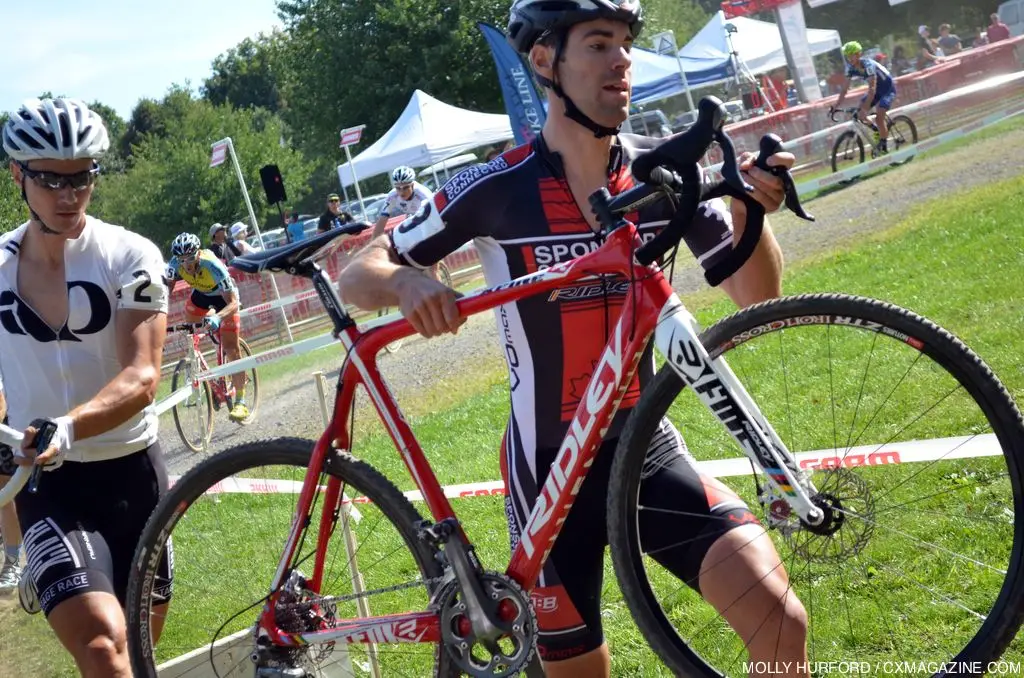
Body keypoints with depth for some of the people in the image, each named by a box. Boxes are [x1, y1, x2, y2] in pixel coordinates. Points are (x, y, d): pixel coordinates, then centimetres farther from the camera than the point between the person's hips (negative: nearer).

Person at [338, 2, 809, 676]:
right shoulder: (497, 188, -13)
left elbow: (757, 296, -4)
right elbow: (356, 276, -6)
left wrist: (751, 213, -24)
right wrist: (408, 281, -29)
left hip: (647, 448, 2)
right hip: (549, 465, -2)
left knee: (778, 616, -18)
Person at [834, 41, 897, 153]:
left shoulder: (868, 64, -32)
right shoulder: (850, 67, -13)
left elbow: (872, 88, -40)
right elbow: (845, 89, -10)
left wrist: (865, 108, -48)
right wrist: (836, 106, -19)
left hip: (888, 89, -7)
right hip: (876, 90, 7)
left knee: (879, 118, -21)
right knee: (859, 112, -9)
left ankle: (884, 147, -9)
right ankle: (878, 134, 9)